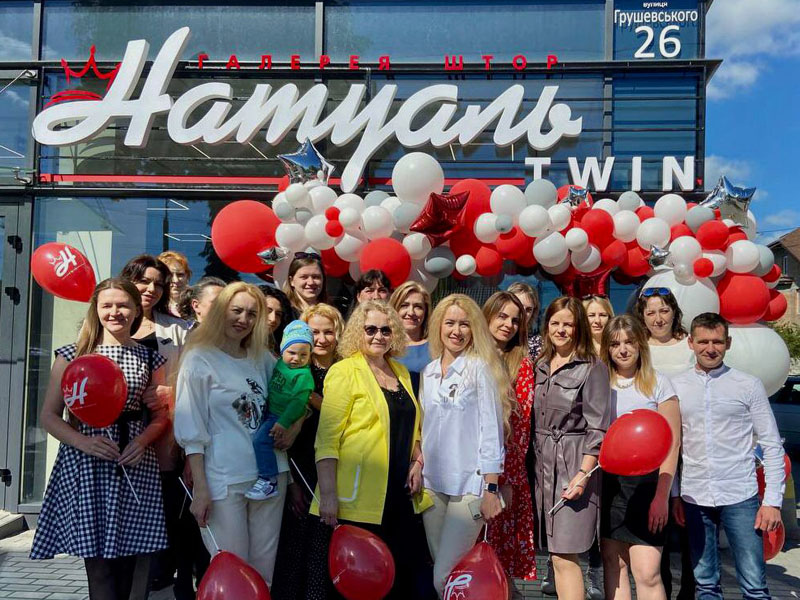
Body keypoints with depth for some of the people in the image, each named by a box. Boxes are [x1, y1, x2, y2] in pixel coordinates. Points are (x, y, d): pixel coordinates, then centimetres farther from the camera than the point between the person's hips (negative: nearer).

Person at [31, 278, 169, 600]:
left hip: (135, 465, 2)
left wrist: (142, 441, -8)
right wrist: (84, 442, -15)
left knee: (131, 565, 3)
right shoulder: (72, 355, 3)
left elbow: (160, 415, 13)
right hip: (85, 465, -1)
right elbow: (49, 416, 2)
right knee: (98, 564, 0)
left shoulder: (150, 359, 9)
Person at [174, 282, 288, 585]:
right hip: (225, 481, -5)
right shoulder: (200, 359, -4)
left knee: (264, 569, 11)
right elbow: (191, 429, -7)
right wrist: (200, 487, -12)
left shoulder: (263, 359, 10)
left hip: (270, 475, 5)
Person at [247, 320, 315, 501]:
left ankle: (269, 481, -18)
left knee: (260, 440, -22)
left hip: (282, 416, -10)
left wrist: (283, 422, -27)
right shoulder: (280, 363, 6)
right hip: (269, 412, 10)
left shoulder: (303, 375, -20)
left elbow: (298, 401, -24)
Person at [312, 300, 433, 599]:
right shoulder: (344, 371, -7)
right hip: (357, 499, -6)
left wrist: (417, 463, 7)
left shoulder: (401, 371, 13)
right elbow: (326, 438, -12)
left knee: (401, 576, 12)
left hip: (398, 494, 6)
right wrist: (328, 495, -18)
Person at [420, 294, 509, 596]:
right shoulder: (428, 372, 11)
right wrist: (418, 464, 4)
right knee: (440, 569, 10)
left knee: (446, 578, -10)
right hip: (432, 484, 6)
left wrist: (491, 489, -12)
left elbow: (491, 430, -8)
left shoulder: (480, 368, -5)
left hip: (469, 486, -5)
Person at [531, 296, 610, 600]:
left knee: (563, 556, -8)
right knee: (556, 553, 8)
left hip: (574, 464, -6)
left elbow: (598, 428, -8)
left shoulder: (592, 368, -4)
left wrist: (583, 474, -15)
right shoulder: (540, 365, 14)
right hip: (542, 463, 6)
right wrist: (530, 463, 7)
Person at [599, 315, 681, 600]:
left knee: (647, 572, -8)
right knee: (613, 562, 7)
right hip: (608, 482, 3)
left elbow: (672, 443, -2)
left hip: (646, 482, -3)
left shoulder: (657, 383, 1)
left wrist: (662, 495, -9)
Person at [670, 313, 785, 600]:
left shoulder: (748, 385, -1)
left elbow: (772, 446, 1)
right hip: (694, 499, 2)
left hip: (740, 498, -2)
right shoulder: (676, 386, 4)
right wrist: (673, 495, 5)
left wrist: (773, 501, -5)